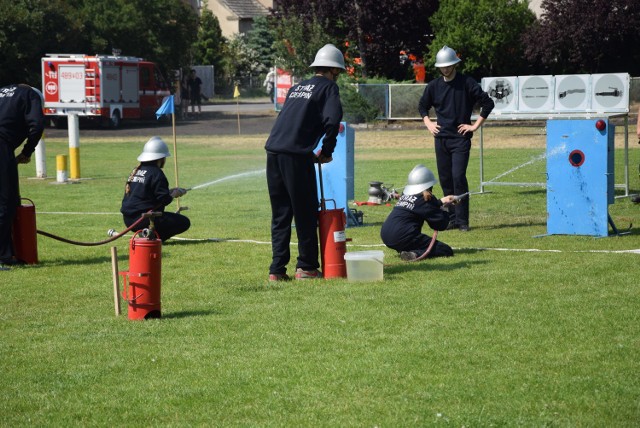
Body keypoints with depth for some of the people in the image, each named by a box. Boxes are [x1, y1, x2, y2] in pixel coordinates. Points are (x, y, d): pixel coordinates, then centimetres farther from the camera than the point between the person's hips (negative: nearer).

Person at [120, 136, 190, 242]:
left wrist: (170, 191, 19)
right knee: (184, 222, -4)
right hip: (144, 220, -9)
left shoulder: (136, 170, 15)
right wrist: (174, 194, 6)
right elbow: (163, 200, -15)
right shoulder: (156, 173, -11)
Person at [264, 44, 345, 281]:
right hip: (296, 156, -6)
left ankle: (277, 269, 10)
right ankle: (306, 267, 9)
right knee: (306, 213, 5)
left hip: (273, 153, 7)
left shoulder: (296, 88, 25)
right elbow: (332, 120, -12)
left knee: (279, 214, 12)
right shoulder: (328, 88, 4)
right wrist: (327, 151, 0)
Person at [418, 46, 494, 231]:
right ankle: (452, 219, 14)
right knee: (445, 179, 6)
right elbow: (422, 106, 24)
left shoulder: (467, 83, -6)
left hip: (461, 138, -5)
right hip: (441, 138, 5)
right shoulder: (434, 85, 8)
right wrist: (428, 123, 9)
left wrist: (475, 125, -7)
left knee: (458, 177, -15)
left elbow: (488, 103, -5)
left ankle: (462, 220, -10)